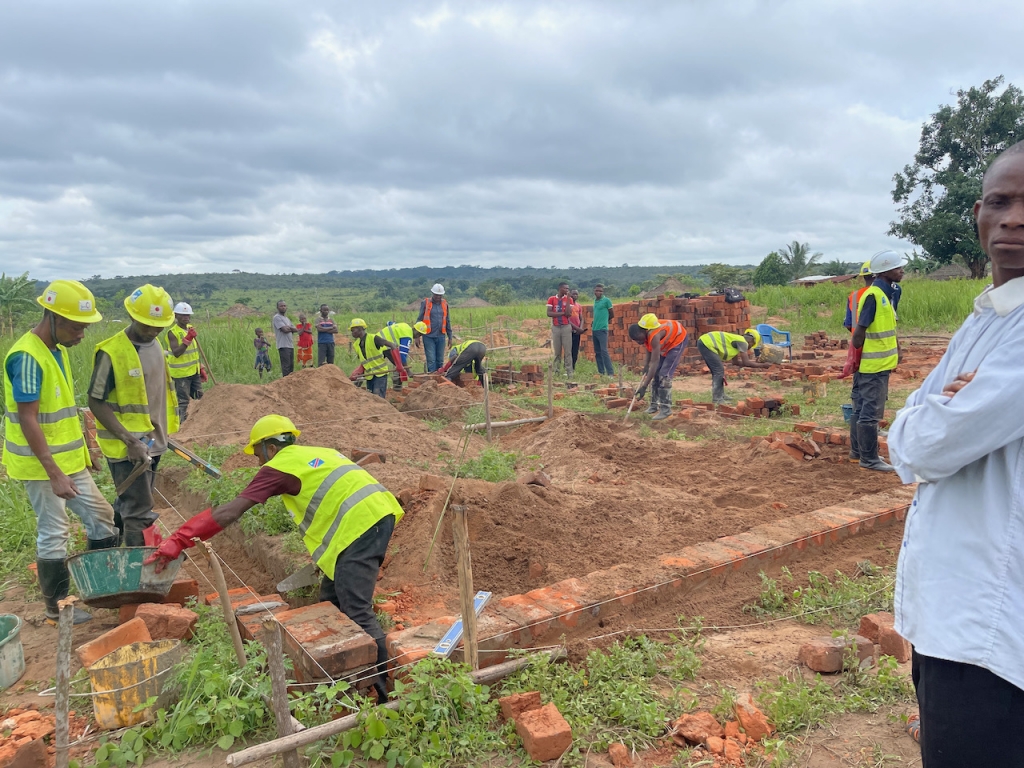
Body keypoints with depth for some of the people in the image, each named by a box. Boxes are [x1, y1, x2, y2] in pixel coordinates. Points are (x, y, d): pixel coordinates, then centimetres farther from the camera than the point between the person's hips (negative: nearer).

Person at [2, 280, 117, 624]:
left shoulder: (57, 349, 6)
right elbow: (28, 420, -23)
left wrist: (84, 449, 19)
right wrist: (54, 474, -24)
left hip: (69, 459, 9)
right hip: (42, 465, -9)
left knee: (101, 516, 14)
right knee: (54, 533, 3)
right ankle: (57, 606, 20)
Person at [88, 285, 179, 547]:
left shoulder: (156, 345, 6)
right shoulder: (111, 352, -18)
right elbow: (96, 403, -16)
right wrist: (130, 440, -22)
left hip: (152, 442, 8)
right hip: (128, 447, -8)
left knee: (127, 504, 22)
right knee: (140, 511, -2)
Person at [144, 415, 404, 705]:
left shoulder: (279, 466, 2)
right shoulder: (318, 453, 25)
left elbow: (229, 512, -4)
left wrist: (176, 543, -3)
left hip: (359, 526, -9)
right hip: (377, 514, 9)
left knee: (357, 613, -6)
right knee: (331, 600, 19)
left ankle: (381, 690, -4)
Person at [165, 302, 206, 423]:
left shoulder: (191, 328, 10)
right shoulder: (172, 332, -13)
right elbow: (176, 353, -24)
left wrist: (201, 368, 18)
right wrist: (187, 339, -29)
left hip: (194, 371, 8)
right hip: (181, 373, -8)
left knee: (199, 397, 14)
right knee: (182, 401, -5)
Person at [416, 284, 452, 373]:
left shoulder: (444, 304, 10)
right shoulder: (425, 303, 0)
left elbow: (447, 321, 16)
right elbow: (419, 320, 2)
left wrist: (450, 337, 14)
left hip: (441, 336, 3)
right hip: (429, 336, -3)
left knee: (440, 360, 7)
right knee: (431, 360, -6)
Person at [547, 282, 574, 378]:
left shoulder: (569, 299, 3)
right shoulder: (552, 299, 3)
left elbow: (568, 313, -11)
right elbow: (549, 313, -7)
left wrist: (567, 298, -11)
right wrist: (562, 313, -12)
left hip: (566, 327, -1)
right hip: (555, 327, 1)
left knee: (568, 351, -3)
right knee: (557, 352, 6)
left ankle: (569, 373, -3)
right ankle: (556, 371, 12)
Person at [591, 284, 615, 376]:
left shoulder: (606, 300, -5)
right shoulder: (595, 301, 14)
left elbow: (612, 315, -1)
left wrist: (603, 321, 6)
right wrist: (594, 323, 14)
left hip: (602, 329, -7)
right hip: (594, 330, 7)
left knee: (604, 351, -13)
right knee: (597, 352, 8)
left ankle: (611, 373, -12)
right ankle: (601, 372, 12)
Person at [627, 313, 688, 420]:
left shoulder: (654, 336, -39)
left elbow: (654, 362, -41)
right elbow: (649, 350, 3)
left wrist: (644, 386, -43)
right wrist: (646, 366, -12)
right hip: (666, 343, 9)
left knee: (665, 375, -17)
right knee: (656, 373, 7)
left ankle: (666, 409, -14)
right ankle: (654, 405, 16)